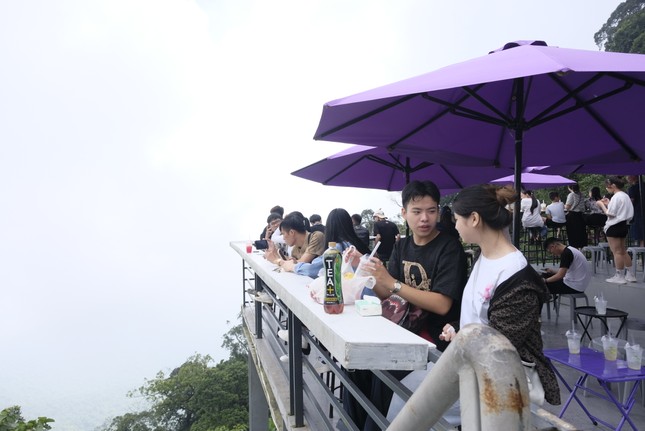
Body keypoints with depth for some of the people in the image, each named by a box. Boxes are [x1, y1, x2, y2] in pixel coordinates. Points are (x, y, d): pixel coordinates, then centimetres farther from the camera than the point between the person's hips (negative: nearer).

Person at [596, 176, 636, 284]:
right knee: (623, 251, 16)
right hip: (623, 225, 10)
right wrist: (608, 204, 13)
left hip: (614, 226, -10)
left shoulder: (616, 197, -16)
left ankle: (619, 277, 0)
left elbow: (610, 214, -18)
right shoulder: (625, 196, 13)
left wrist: (602, 205, -6)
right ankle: (629, 275, 18)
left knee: (617, 252, -4)